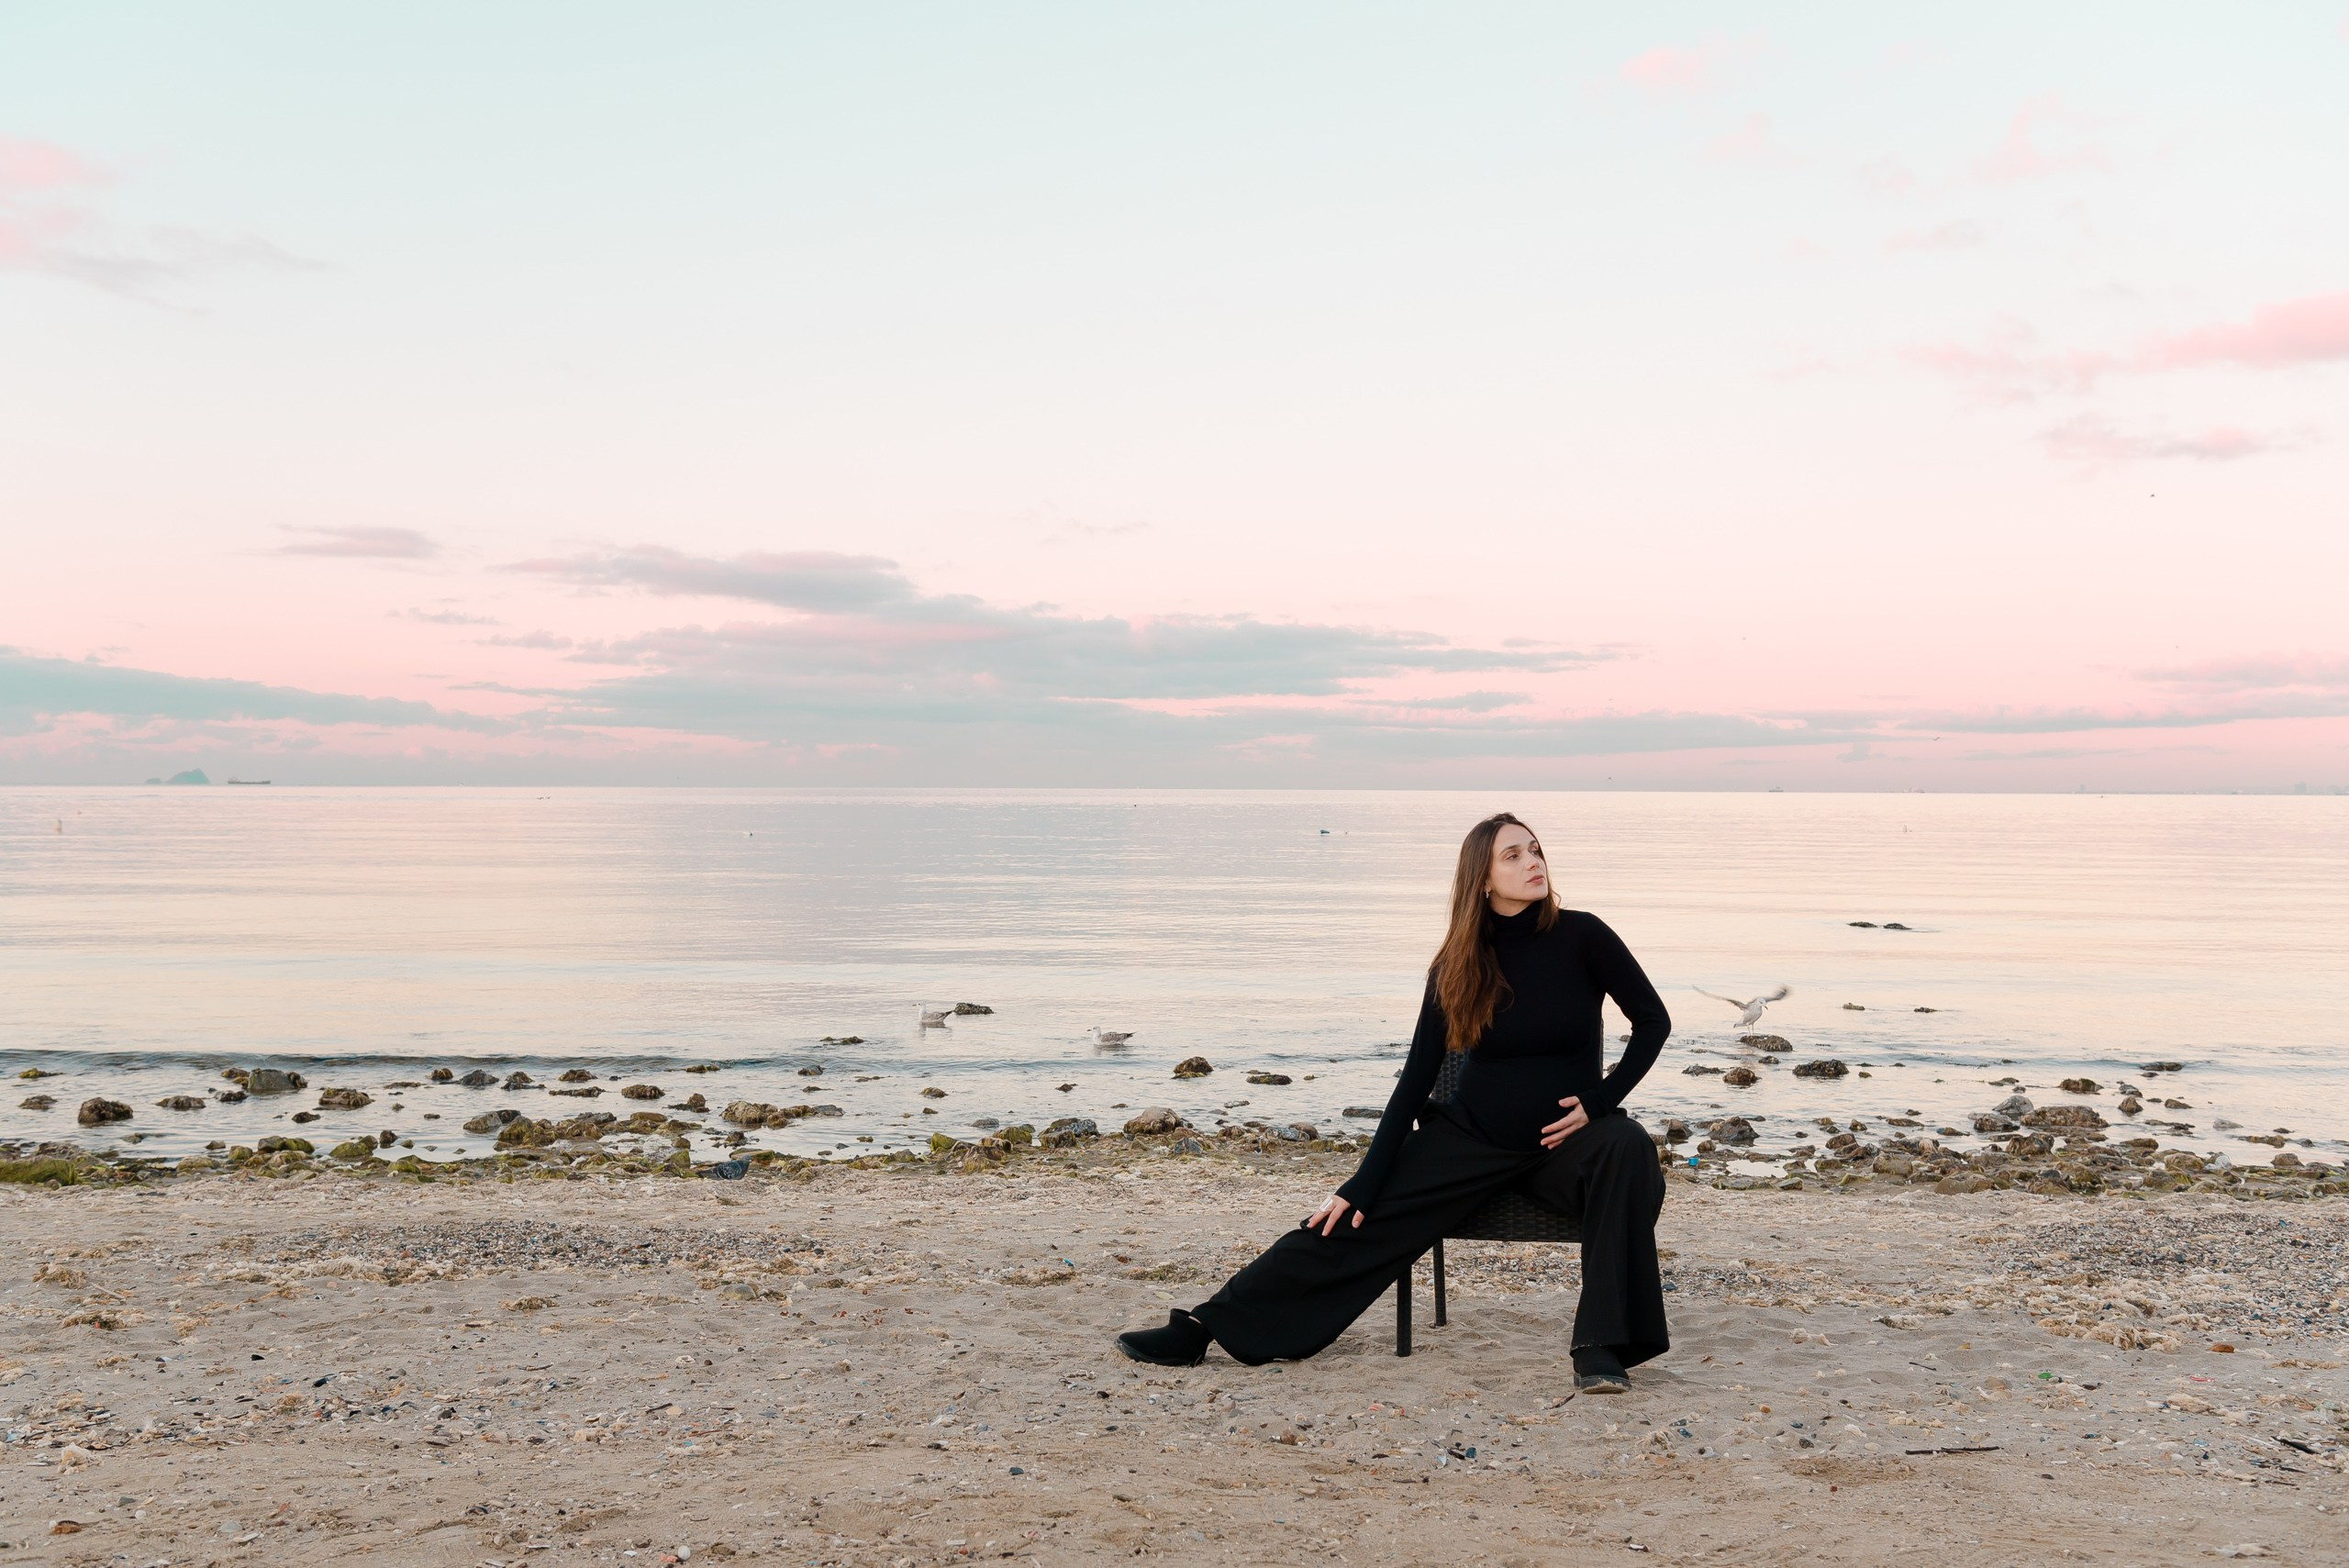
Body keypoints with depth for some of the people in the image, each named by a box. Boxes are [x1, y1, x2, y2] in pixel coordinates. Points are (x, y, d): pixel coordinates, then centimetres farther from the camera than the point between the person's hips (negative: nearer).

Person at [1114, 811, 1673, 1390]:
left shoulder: (1580, 936, -9)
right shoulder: (1458, 965, -4)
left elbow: (1653, 1020, 0)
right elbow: (1416, 1079, -3)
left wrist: (1600, 1099, -13)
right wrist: (1363, 1186, -8)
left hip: (1564, 1137, -1)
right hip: (1474, 1134, 2)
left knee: (1627, 1147, -35)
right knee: (1356, 1219, -10)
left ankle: (1601, 1346, -29)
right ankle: (1208, 1325, -6)